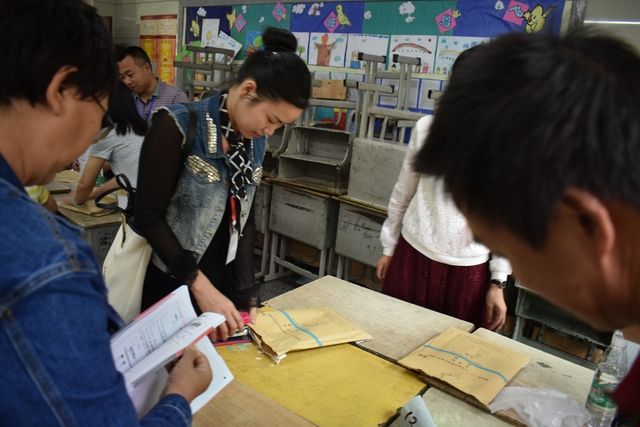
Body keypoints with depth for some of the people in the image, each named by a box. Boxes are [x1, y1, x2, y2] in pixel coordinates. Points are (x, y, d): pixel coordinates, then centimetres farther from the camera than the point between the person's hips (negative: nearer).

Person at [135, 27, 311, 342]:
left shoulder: (254, 142, 1)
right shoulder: (178, 127, -18)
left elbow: (243, 218, 6)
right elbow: (149, 216, -18)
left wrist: (245, 288, -1)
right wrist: (200, 286, -21)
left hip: (221, 283, 6)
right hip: (165, 283, -5)